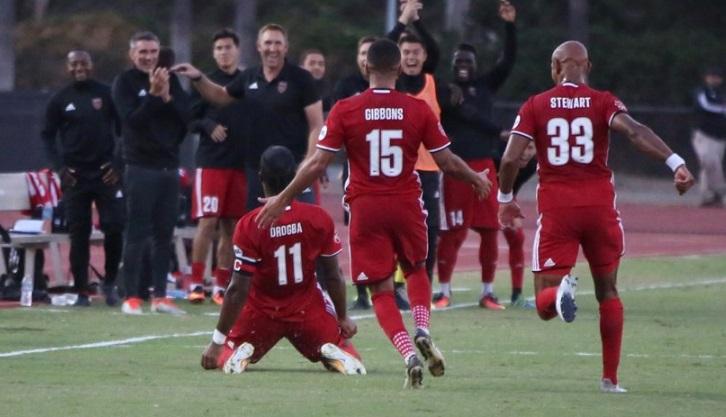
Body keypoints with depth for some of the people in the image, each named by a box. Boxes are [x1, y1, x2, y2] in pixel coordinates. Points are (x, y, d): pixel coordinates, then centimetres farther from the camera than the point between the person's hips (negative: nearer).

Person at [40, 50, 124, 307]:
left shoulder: (106, 95, 2)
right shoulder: (60, 100, 4)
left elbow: (123, 130, 5)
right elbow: (47, 136, 7)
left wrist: (118, 164, -5)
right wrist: (60, 168, -5)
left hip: (105, 172, -1)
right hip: (75, 176, 1)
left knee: (114, 228, -8)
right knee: (79, 234, 1)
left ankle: (110, 282, 10)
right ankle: (81, 291, 5)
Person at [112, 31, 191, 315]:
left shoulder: (170, 80, 12)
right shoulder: (125, 82, -1)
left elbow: (186, 116, 4)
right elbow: (131, 119, -13)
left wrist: (167, 97, -11)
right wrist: (154, 95, -21)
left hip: (169, 166, 5)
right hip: (140, 166, -5)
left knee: (164, 234, 5)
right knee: (137, 233, -6)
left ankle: (160, 297, 9)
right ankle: (131, 297, -4)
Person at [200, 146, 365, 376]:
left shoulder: (249, 225, -19)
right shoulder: (319, 219, -12)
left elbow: (238, 290, -17)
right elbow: (333, 277, -2)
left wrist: (217, 341, -8)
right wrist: (343, 318, 16)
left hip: (262, 313, -1)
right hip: (308, 311, 1)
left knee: (218, 357, 23)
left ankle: (243, 352, -11)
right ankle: (333, 353, -15)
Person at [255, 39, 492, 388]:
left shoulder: (345, 110, -6)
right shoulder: (418, 110, -3)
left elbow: (317, 164, -7)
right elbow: (447, 162, 2)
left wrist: (282, 200, 4)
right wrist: (477, 179, 22)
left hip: (365, 207, -1)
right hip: (407, 205, 1)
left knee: (382, 291, 6)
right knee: (416, 270, 26)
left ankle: (409, 354, -14)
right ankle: (423, 330, 1)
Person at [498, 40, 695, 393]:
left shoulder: (535, 106, 4)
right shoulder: (603, 102, 2)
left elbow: (510, 158, -3)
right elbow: (635, 131, -17)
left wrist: (505, 199, 13)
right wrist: (676, 163, -24)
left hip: (555, 208, -1)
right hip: (599, 204, 1)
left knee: (545, 306, 2)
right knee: (607, 291, 18)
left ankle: (560, 291, -35)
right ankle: (610, 377, 14)